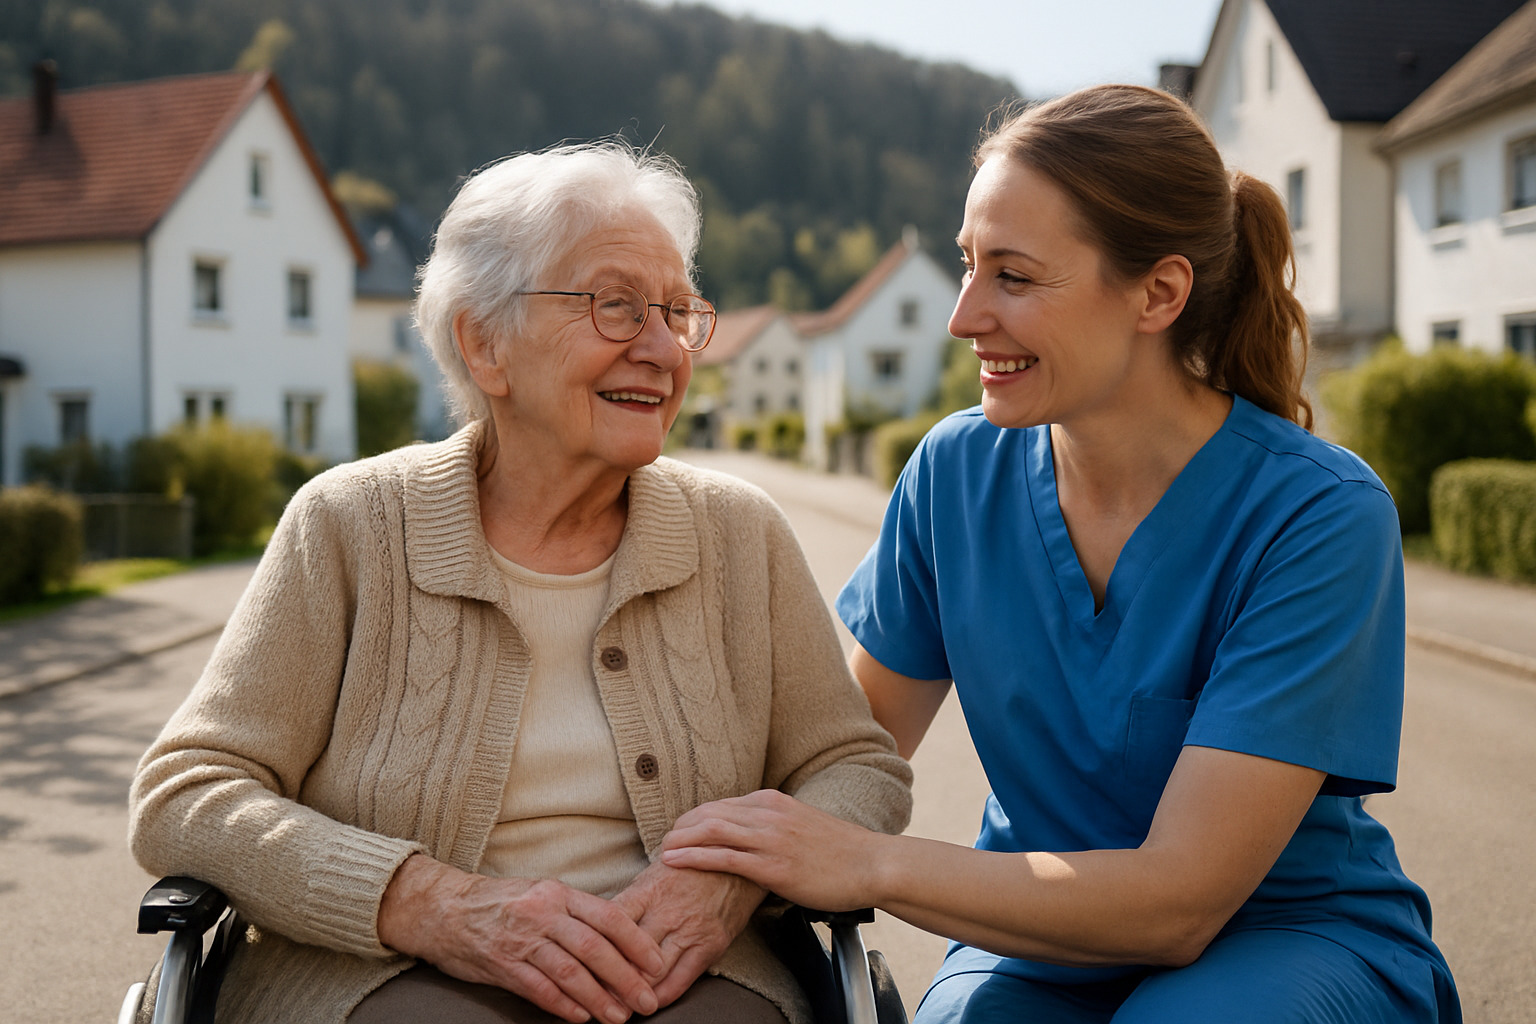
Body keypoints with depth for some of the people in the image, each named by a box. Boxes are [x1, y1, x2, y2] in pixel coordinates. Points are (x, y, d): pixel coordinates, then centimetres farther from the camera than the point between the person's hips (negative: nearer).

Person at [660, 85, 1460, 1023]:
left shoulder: (1319, 516, -20)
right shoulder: (958, 470, -6)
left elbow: (1179, 900, -23)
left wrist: (868, 864, -28)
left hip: (1294, 934, -1)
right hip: (1048, 932, 2)